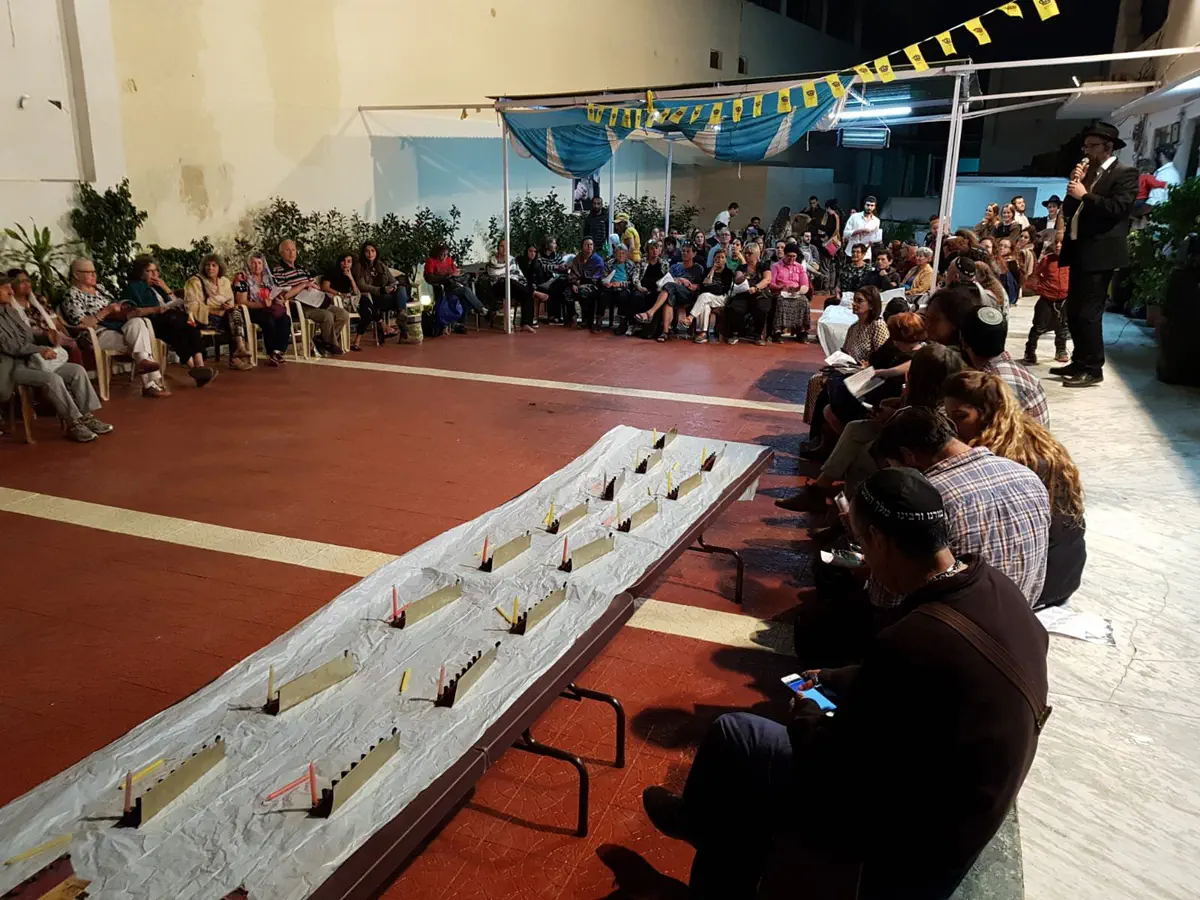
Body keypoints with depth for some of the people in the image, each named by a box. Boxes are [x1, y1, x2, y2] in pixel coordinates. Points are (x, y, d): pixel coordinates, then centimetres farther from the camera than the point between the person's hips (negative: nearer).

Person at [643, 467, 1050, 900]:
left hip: (913, 851, -8)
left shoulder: (907, 644, -36)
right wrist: (839, 681, 13)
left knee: (732, 735, 2)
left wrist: (805, 716, -2)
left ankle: (695, 819, 35)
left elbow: (836, 778, -22)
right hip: (955, 819, 8)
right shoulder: (991, 585, -8)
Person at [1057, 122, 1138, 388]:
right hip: (1079, 250, 8)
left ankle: (1093, 369, -4)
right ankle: (1079, 362, 21)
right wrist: (1074, 186, 1)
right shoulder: (1088, 173, 19)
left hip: (1100, 252, -8)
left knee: (1088, 313, -10)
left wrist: (1085, 195, -16)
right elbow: (1069, 211, 15)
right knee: (1074, 312, 12)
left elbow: (1119, 208, -18)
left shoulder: (1125, 173, -4)